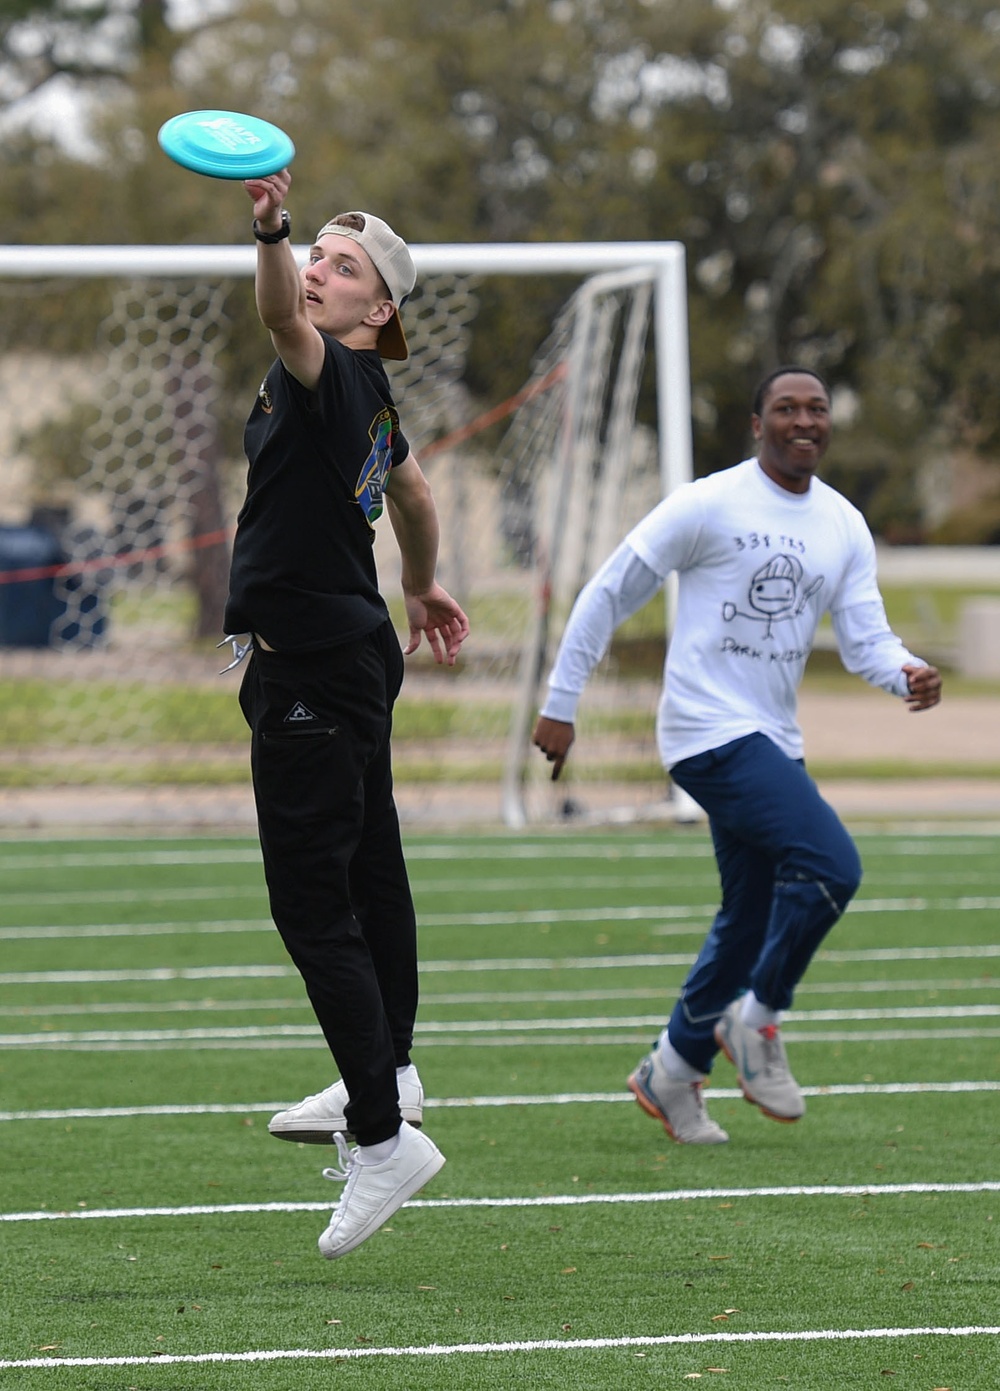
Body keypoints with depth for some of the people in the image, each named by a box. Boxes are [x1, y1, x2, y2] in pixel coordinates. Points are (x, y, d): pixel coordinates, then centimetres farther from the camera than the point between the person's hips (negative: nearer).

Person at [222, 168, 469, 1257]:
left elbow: (282, 317, -41)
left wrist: (268, 230, -59)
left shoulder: (341, 375, -17)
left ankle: (381, 1136, -12)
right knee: (368, 869, 23)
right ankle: (386, 1076, 39)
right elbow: (410, 493, 29)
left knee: (313, 902, -11)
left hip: (312, 671, -10)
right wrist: (420, 588, 45)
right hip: (354, 653, 10)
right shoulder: (359, 394, 11)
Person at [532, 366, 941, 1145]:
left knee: (752, 920, 11)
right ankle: (757, 1018, -5)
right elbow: (609, 594, -3)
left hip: (773, 743, 7)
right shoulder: (710, 506, -8)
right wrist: (561, 705, -4)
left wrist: (908, 673, -17)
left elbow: (864, 639, 6)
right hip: (711, 731, -7)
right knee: (831, 865, -21)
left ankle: (672, 1072, 25)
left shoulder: (845, 527, 11)